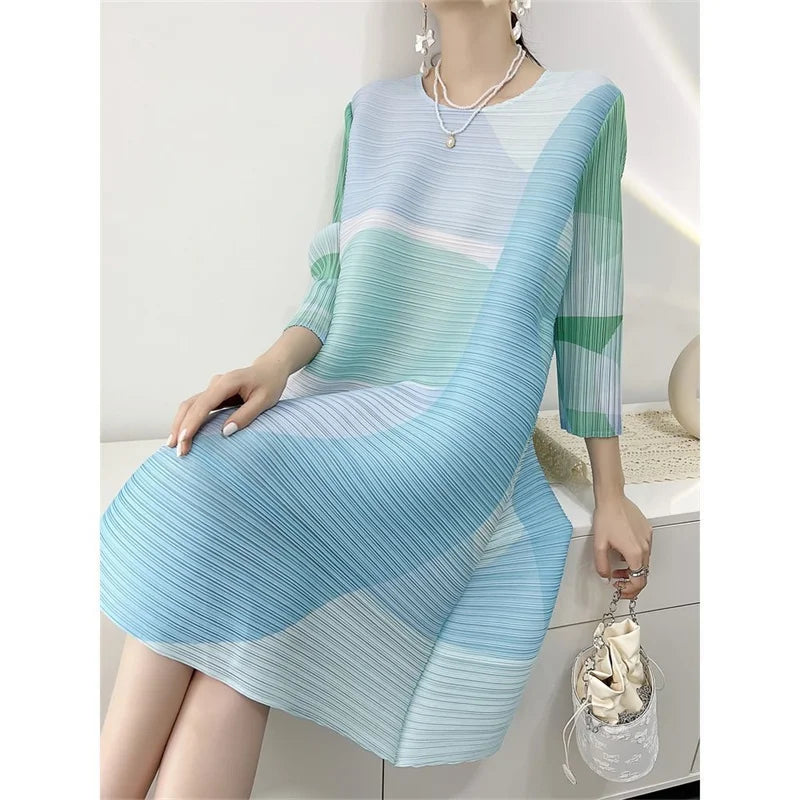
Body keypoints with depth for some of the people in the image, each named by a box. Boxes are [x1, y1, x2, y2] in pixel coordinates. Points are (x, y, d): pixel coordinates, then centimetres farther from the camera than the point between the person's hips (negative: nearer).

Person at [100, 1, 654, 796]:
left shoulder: (584, 107, 4)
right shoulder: (374, 110, 15)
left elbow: (587, 311, 5)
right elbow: (339, 284, 9)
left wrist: (611, 492, 6)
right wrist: (274, 366, -13)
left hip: (458, 433, -4)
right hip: (338, 416, 4)